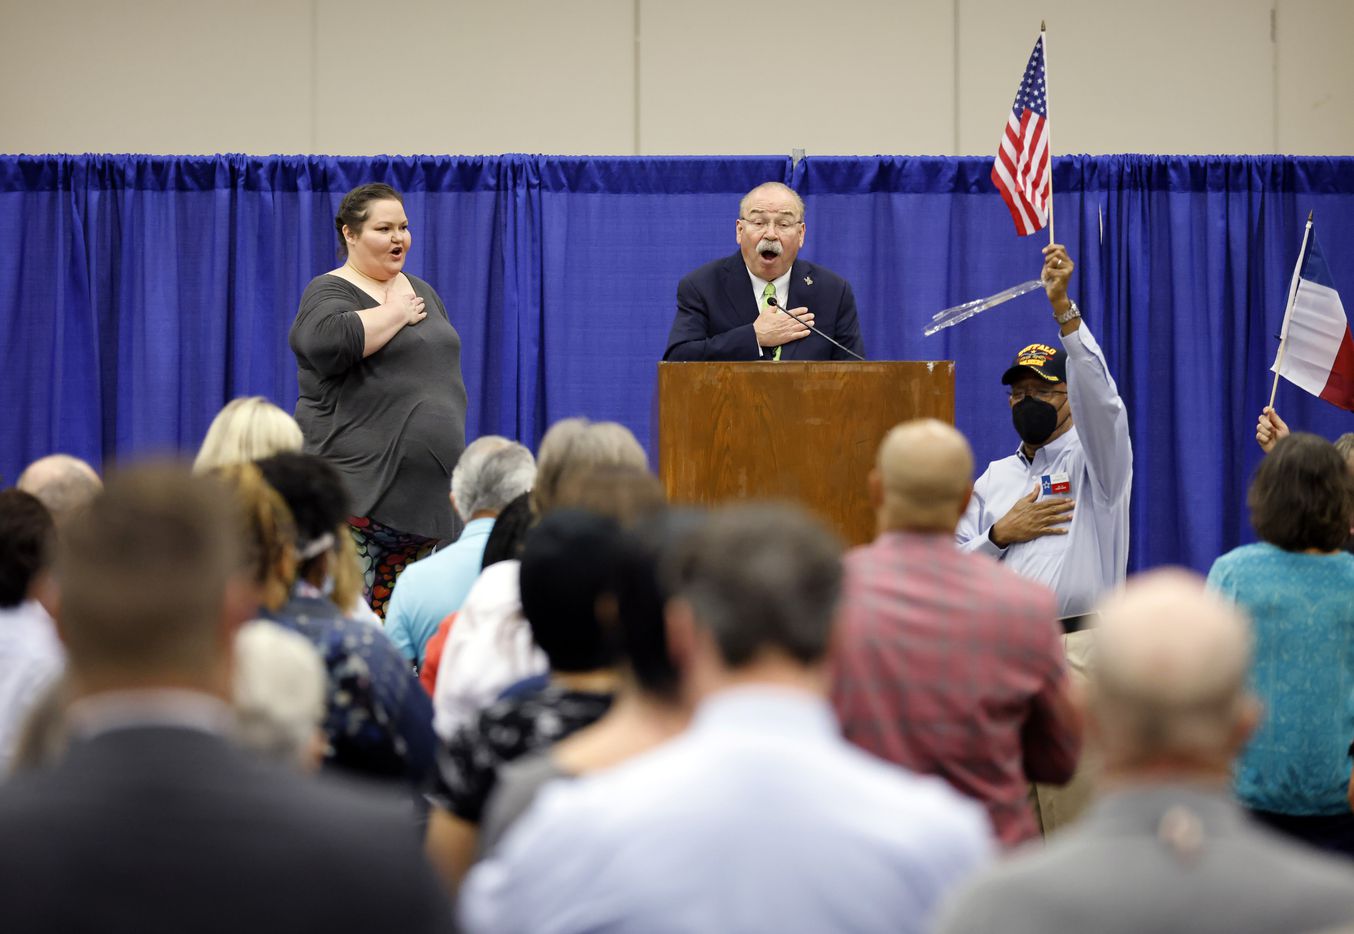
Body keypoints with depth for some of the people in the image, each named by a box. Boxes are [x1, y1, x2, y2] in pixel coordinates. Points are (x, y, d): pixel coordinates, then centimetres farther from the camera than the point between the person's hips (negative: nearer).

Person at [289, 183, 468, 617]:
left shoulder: (422, 292, 18)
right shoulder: (330, 292, -4)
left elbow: (444, 369, 25)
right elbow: (328, 341, -27)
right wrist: (395, 313, -13)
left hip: (428, 490, 7)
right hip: (359, 492, -7)